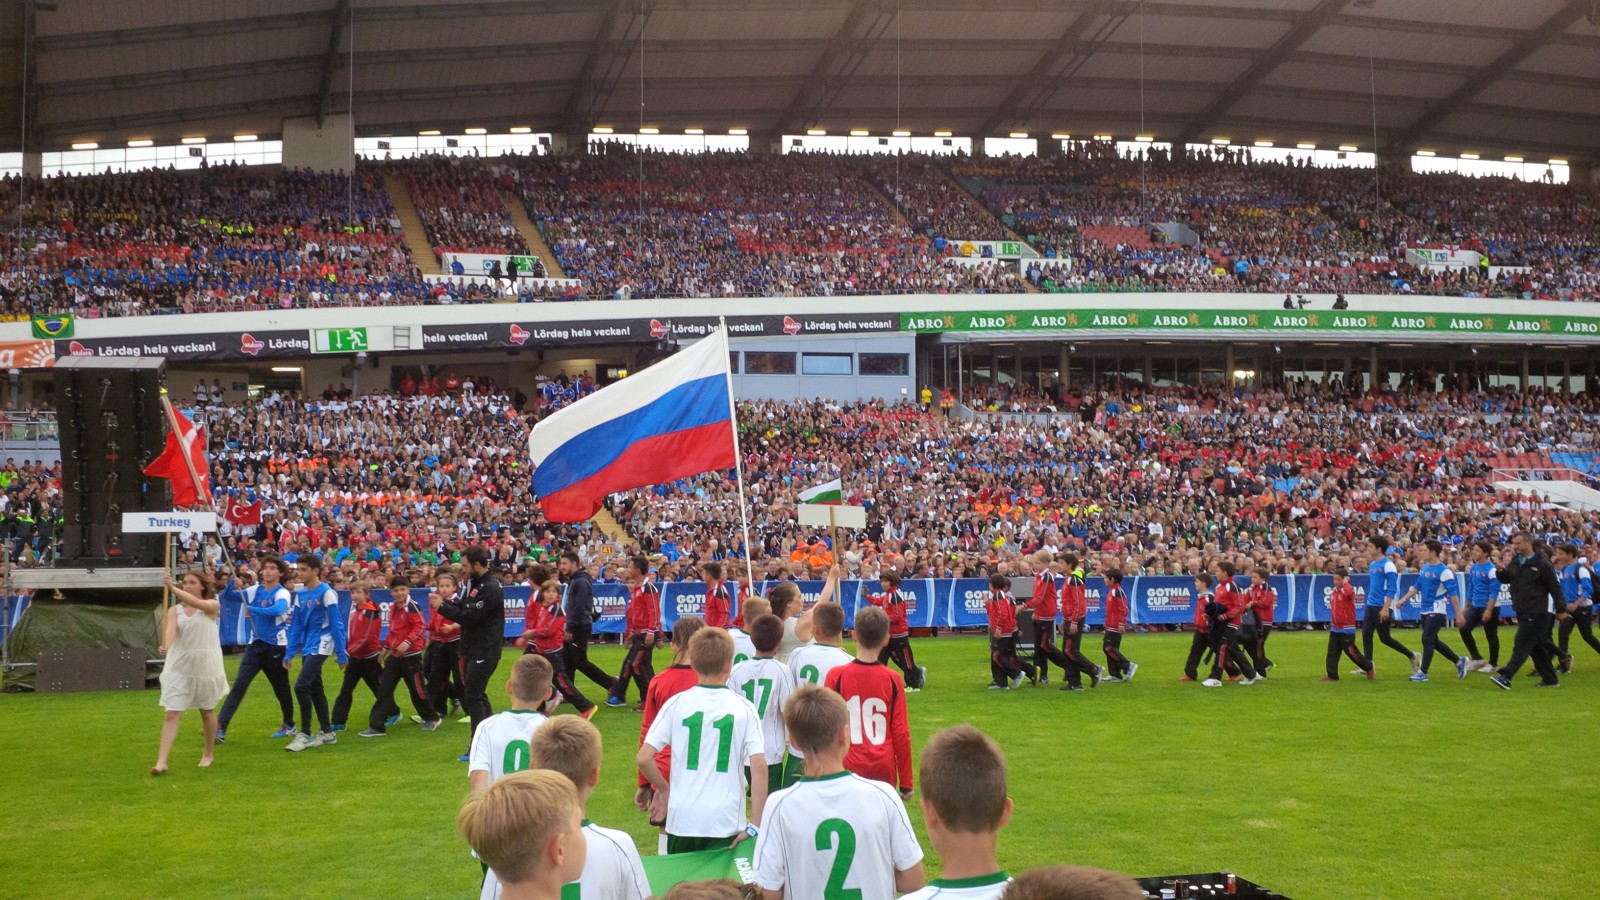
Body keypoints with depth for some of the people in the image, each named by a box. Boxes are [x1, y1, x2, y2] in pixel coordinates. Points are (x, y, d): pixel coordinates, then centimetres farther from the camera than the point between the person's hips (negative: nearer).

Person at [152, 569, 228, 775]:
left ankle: (207, 754, 33)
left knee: (207, 712, 13)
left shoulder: (212, 606, -5)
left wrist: (173, 588, -40)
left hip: (206, 666, -1)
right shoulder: (175, 610, 1)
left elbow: (196, 603, -27)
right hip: (179, 667, 1)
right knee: (172, 714, -7)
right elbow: (170, 629, -18)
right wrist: (165, 646, -40)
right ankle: (161, 762, -9)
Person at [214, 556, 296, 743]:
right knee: (239, 685, -7)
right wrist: (232, 583, -18)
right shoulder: (255, 590, 6)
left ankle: (289, 725, 30)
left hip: (275, 646, -4)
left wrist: (252, 609, -36)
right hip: (255, 644, 4)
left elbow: (276, 610, -30)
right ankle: (220, 727, -13)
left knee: (281, 687, 10)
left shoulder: (282, 593, -9)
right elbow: (227, 596, 1)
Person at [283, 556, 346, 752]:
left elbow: (336, 624, -13)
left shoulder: (326, 592, -12)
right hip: (307, 648, 8)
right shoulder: (301, 593, 8)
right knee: (315, 690, 13)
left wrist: (341, 653, -13)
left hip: (320, 646, -8)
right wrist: (290, 653, 8)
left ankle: (305, 734, -7)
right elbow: (296, 625, 12)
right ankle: (327, 733, 23)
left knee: (301, 686, -16)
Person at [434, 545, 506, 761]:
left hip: (485, 650, -10)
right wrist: (445, 602, -7)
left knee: (473, 696, -9)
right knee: (476, 694, 16)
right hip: (473, 647, 10)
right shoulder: (473, 583, 12)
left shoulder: (490, 588, -19)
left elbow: (471, 616, -22)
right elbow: (463, 605, 11)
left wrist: (442, 607, -15)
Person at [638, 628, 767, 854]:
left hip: (682, 819, 1)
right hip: (726, 822, -1)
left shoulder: (676, 704, -2)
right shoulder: (744, 708, -3)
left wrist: (663, 788, 13)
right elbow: (759, 766, -10)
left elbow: (643, 758, -5)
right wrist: (755, 825, -8)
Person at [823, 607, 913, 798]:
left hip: (849, 768, -1)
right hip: (884, 770, 1)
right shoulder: (893, 679, -3)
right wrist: (906, 782, 8)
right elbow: (901, 733, 0)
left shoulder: (837, 676, -6)